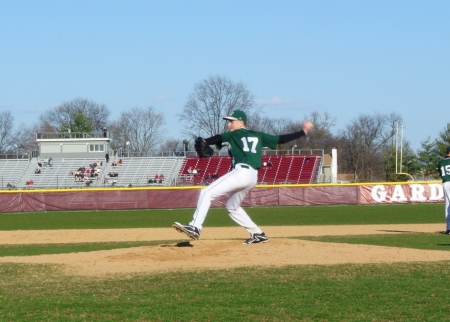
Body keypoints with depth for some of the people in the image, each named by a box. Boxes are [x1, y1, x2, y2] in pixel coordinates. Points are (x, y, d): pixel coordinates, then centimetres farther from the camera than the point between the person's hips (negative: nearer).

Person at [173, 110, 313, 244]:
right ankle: (258, 234, 22)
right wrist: (303, 131, 23)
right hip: (252, 177, 8)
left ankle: (195, 227, -25)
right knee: (232, 207, 26)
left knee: (207, 193, -11)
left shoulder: (235, 134, 8)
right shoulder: (258, 136, 23)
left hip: (241, 173, -8)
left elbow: (218, 138, -10)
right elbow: (281, 139, 19)